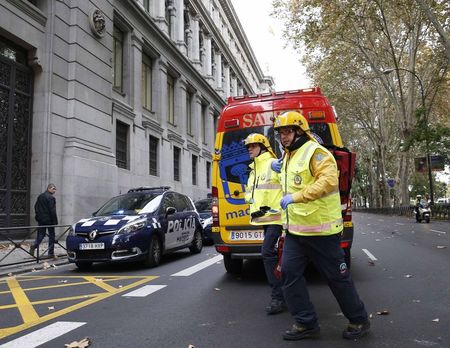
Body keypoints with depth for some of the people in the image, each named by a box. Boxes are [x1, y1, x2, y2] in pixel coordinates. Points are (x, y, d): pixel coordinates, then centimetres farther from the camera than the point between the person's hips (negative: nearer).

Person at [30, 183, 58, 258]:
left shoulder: (40, 196, 12)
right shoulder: (51, 198, -14)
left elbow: (36, 207, 16)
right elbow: (52, 211, -17)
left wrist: (38, 216, 21)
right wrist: (55, 221, -14)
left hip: (41, 219, 7)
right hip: (49, 220, -7)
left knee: (40, 234, 15)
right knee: (51, 235, 3)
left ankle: (34, 246, -10)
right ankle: (51, 253, 4)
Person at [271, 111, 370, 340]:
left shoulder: (315, 152, -12)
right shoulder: (288, 156, 17)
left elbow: (328, 180, -27)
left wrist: (295, 197, -27)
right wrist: (282, 171, 15)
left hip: (320, 229, -8)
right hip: (295, 229, 8)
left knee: (337, 276, 5)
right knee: (289, 272, 1)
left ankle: (359, 321, 26)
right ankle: (306, 323, 14)